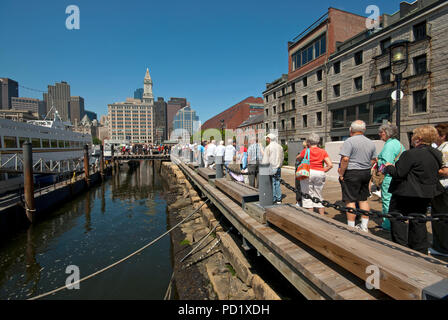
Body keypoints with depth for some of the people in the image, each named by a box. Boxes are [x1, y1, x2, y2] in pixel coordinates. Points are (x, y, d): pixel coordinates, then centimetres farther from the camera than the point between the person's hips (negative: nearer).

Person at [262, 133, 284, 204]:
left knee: (272, 184, 0)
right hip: (278, 168, 6)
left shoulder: (268, 148, -11)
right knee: (277, 184, 11)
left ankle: (273, 200, 4)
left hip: (271, 168, -6)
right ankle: (279, 200, 16)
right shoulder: (280, 147, 9)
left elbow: (265, 161, -12)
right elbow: (282, 158, 12)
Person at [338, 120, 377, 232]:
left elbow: (345, 159, -21)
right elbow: (373, 160, 16)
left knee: (350, 201, -1)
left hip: (351, 174, -7)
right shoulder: (370, 143, 11)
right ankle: (364, 226, 22)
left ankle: (351, 227, 4)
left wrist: (341, 173, -13)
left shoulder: (349, 141, -13)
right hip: (366, 174, 7)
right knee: (363, 200, 15)